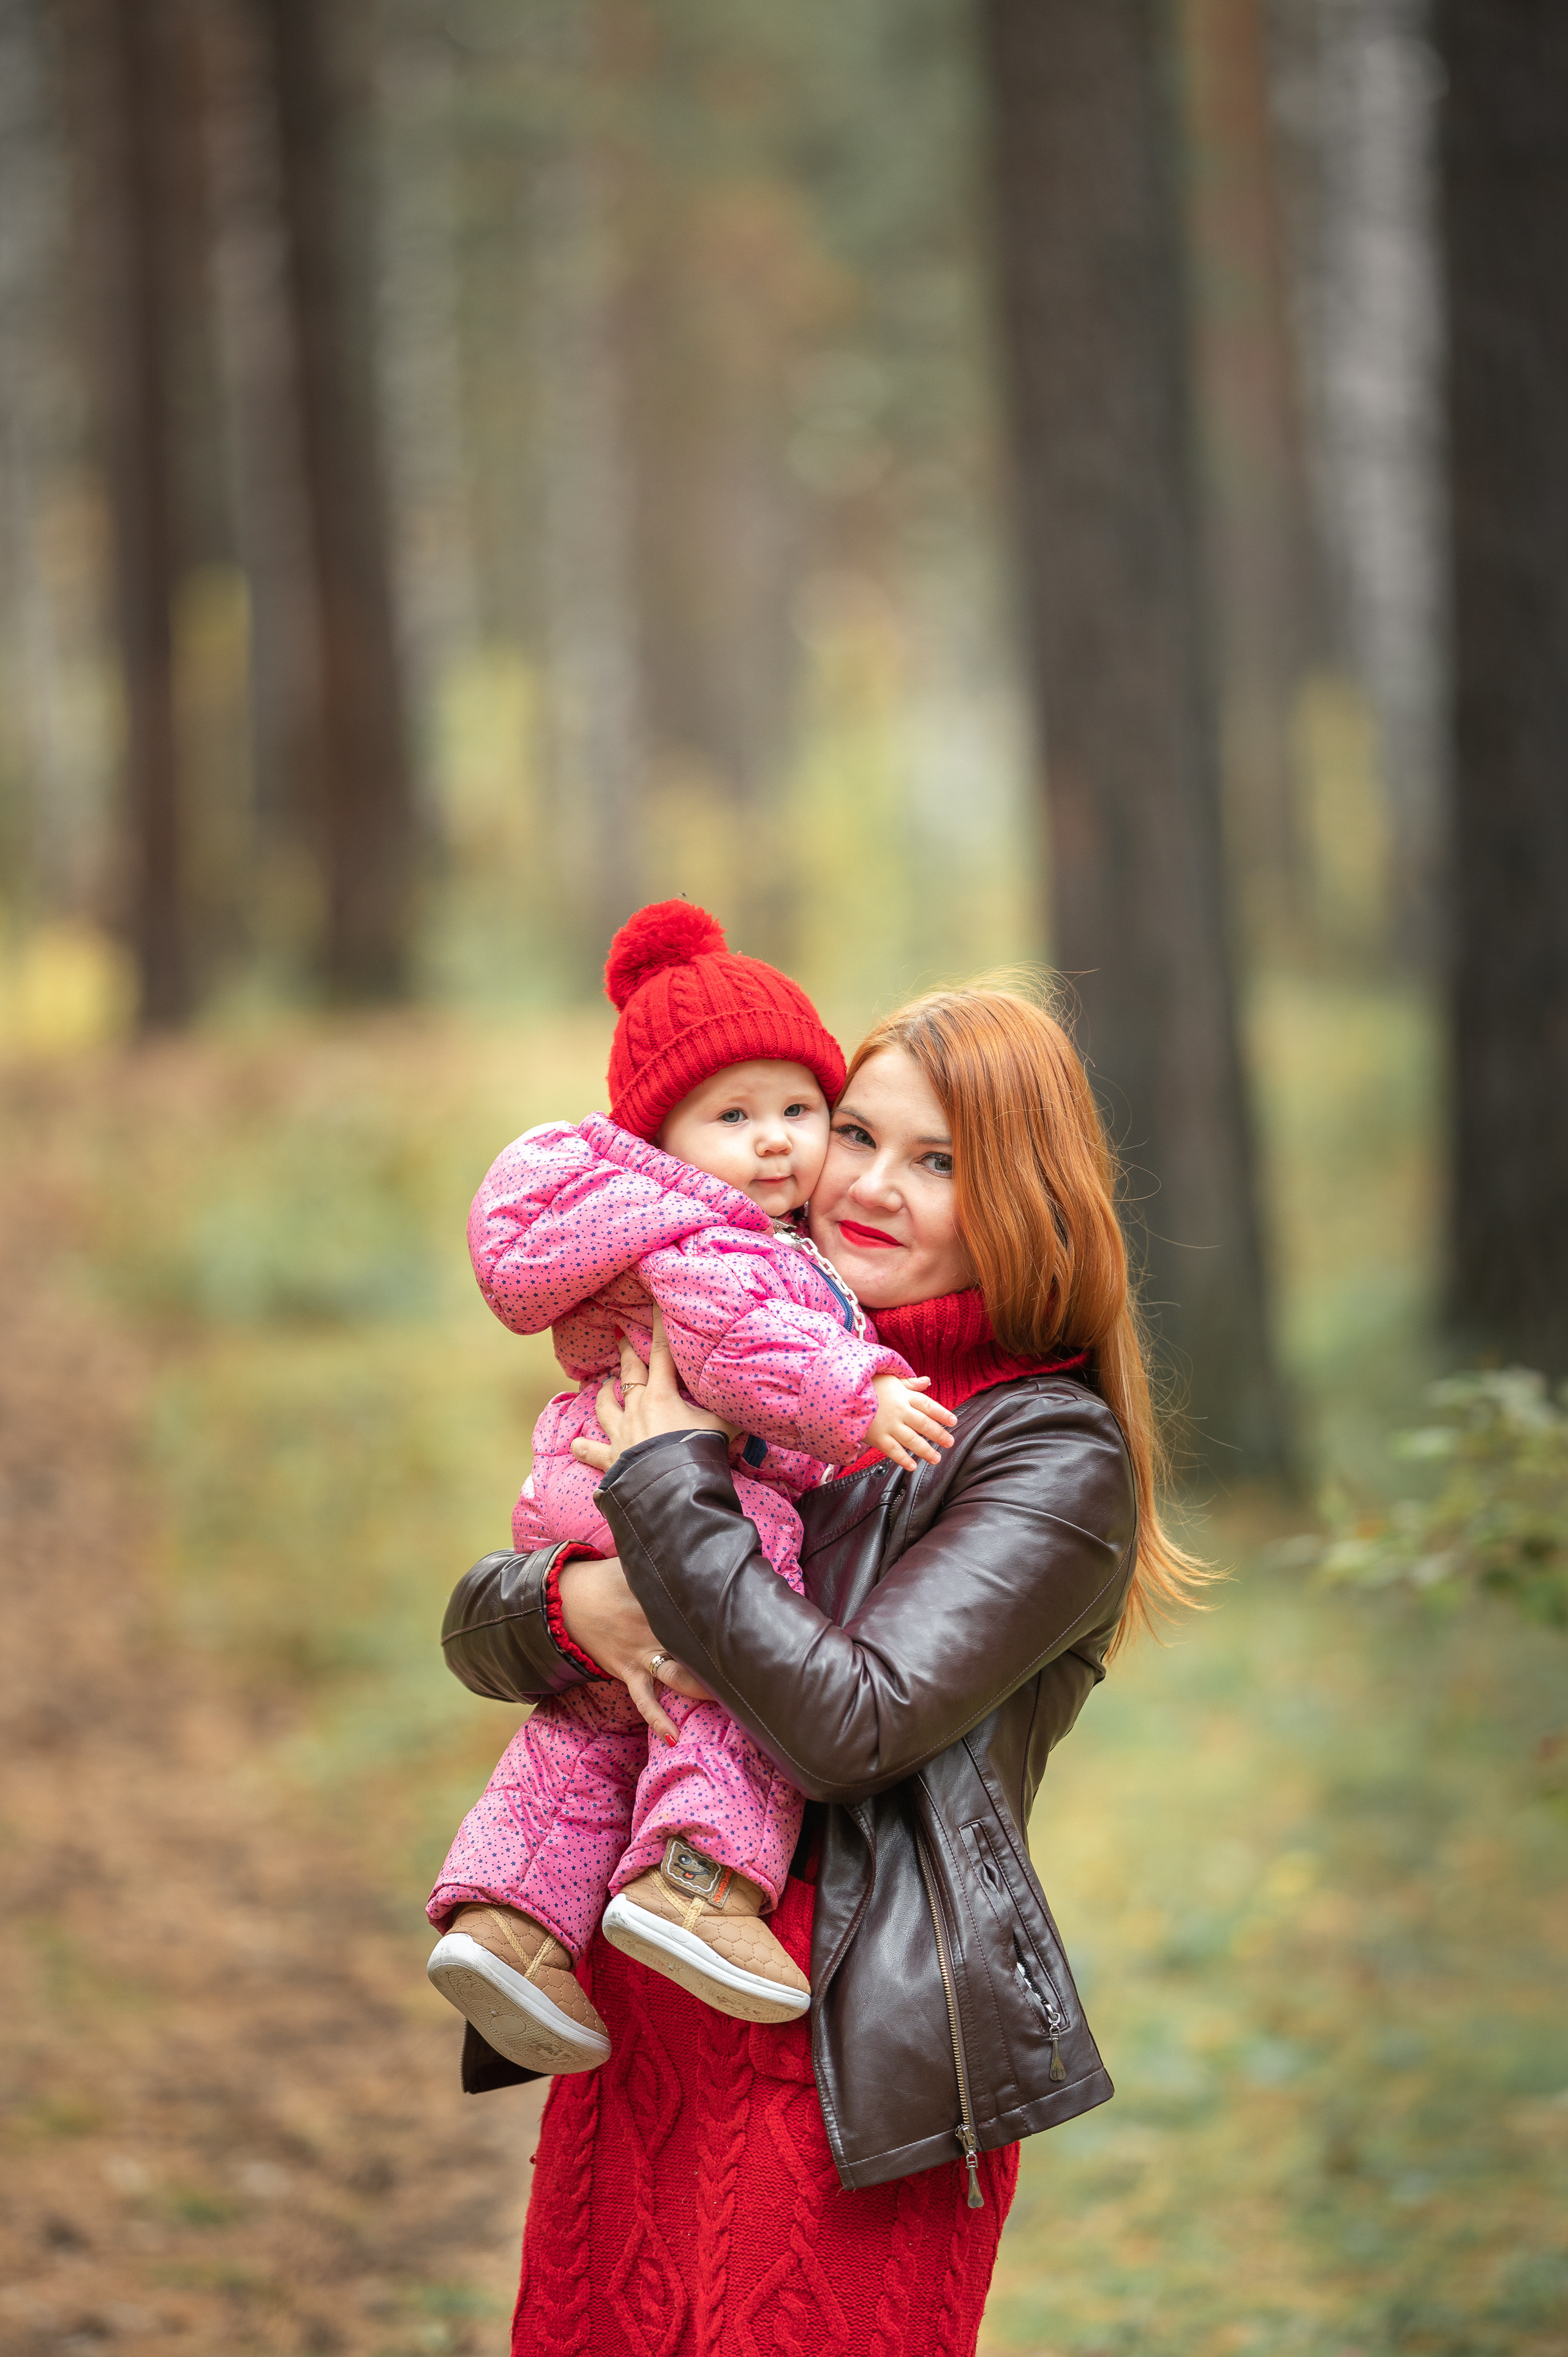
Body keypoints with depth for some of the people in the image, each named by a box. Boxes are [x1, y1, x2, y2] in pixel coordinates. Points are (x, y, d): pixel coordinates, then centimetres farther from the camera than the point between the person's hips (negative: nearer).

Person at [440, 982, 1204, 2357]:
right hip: (634, 2038, 6)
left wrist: (664, 1486, -11)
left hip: (856, 2078, -6)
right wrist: (574, 1602, -12)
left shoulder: (1056, 1459, -7)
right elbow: (475, 1625, 11)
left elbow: (848, 1725, -19)